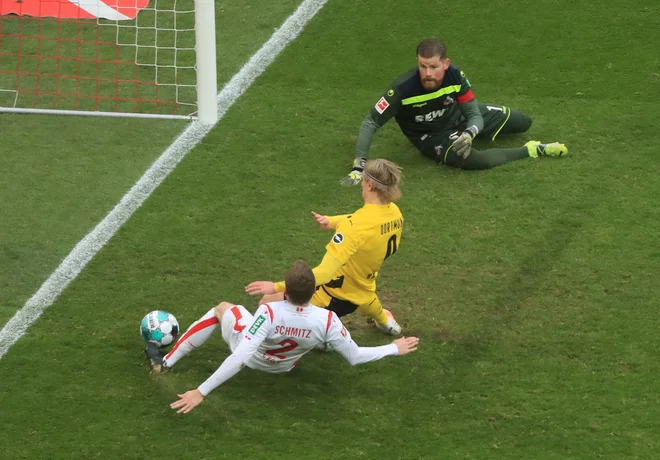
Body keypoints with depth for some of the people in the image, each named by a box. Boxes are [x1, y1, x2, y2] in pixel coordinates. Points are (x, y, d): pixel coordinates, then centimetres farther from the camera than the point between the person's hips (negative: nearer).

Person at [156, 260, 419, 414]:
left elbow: (239, 358, -49)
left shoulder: (269, 313, -46)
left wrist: (201, 392, -47)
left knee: (222, 308, 21)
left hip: (253, 358, -3)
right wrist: (394, 349, -12)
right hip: (284, 366, 3)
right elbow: (355, 357, -25)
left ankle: (167, 361, 26)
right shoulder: (327, 320, -38)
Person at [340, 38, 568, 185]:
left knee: (522, 122, 11)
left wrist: (468, 135, -43)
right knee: (471, 159, -35)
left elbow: (475, 115, -19)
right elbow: (370, 124, -29)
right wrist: (358, 166, -37)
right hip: (431, 136, -4)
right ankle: (532, 150, -12)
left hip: (459, 116, 4)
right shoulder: (403, 89, -35)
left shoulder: (455, 76, -26)